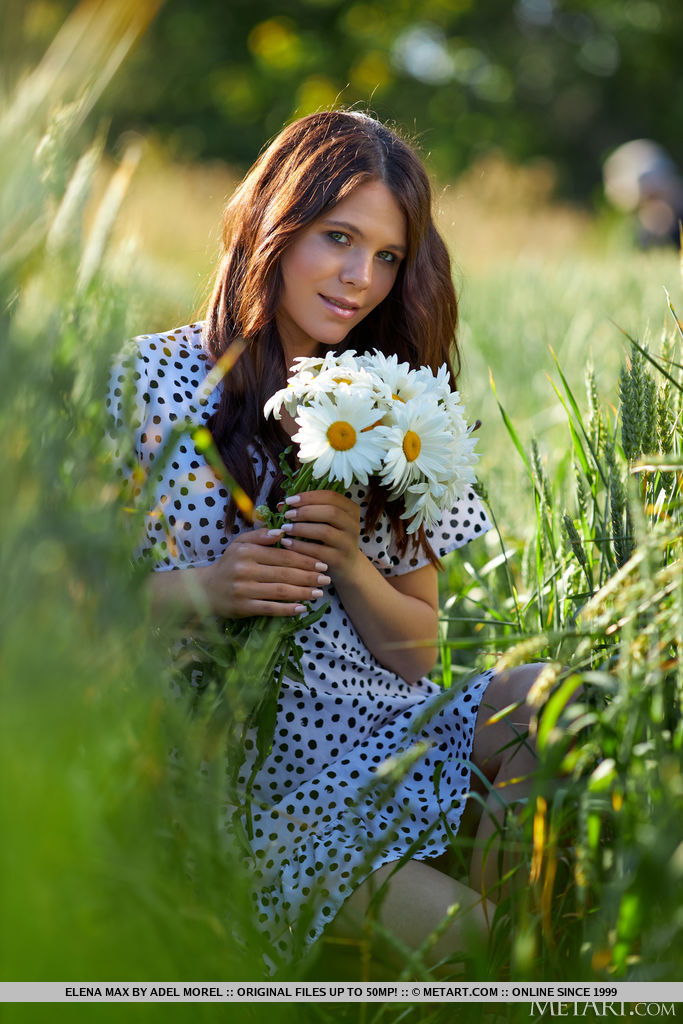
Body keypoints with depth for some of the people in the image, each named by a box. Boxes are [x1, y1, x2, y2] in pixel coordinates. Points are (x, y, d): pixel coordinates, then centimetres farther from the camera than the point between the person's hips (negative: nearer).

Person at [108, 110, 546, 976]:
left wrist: (349, 564, -8)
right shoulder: (153, 383, -1)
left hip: (385, 726, 5)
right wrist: (201, 591, -17)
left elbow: (418, 652, 12)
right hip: (239, 764, -4)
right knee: (446, 932, -28)